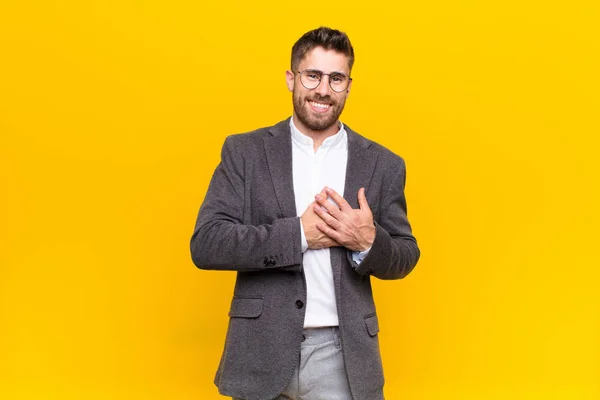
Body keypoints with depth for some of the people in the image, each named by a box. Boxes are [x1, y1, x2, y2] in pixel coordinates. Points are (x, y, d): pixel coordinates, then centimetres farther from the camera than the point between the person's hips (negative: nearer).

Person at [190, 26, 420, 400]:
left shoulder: (383, 164, 4)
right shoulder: (244, 151, 0)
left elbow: (406, 258, 7)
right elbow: (205, 244, -7)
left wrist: (369, 241, -15)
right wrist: (299, 233, -16)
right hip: (261, 351, 0)